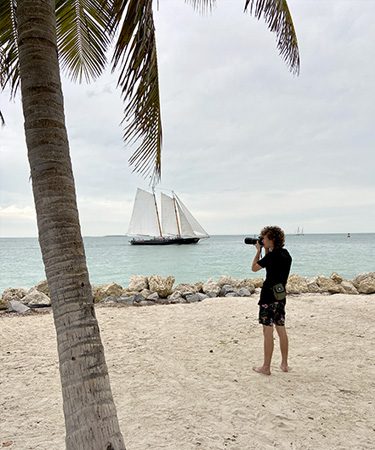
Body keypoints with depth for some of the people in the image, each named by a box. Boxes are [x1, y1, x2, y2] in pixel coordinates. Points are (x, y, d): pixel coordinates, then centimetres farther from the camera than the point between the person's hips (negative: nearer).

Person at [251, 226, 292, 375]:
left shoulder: (271, 255, -17)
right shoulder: (286, 254, 7)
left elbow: (254, 268, -6)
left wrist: (259, 250, 3)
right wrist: (266, 250, 13)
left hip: (269, 297, -8)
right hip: (281, 296, 8)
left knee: (268, 332, -1)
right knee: (281, 330, 15)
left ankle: (266, 367, 7)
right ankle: (284, 364, 25)